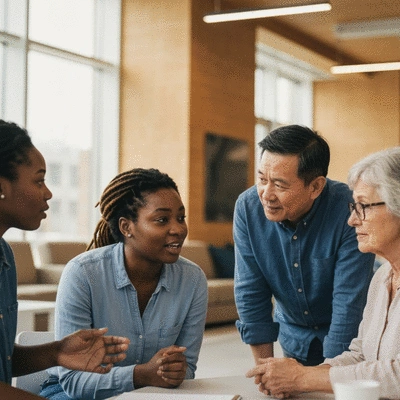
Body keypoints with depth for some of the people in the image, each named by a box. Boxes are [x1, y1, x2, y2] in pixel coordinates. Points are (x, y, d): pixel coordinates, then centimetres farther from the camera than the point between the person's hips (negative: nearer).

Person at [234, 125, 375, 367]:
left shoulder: (349, 212, -25)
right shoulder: (248, 207, -14)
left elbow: (349, 304, -23)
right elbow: (250, 294, -9)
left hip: (346, 341, -3)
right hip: (293, 338, 3)